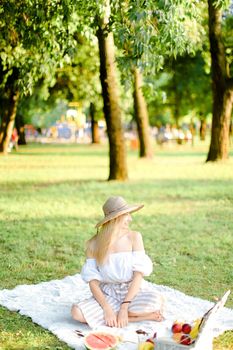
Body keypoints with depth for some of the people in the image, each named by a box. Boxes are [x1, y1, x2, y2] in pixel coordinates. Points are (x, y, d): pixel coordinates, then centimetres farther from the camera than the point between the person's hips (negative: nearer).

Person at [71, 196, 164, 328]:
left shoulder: (134, 237, -6)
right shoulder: (94, 243, -6)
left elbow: (139, 274, -12)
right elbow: (93, 280, -8)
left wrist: (124, 306, -22)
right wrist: (106, 308, -23)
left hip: (133, 291, -2)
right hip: (108, 294, 2)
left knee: (156, 301, -34)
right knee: (77, 312, -27)